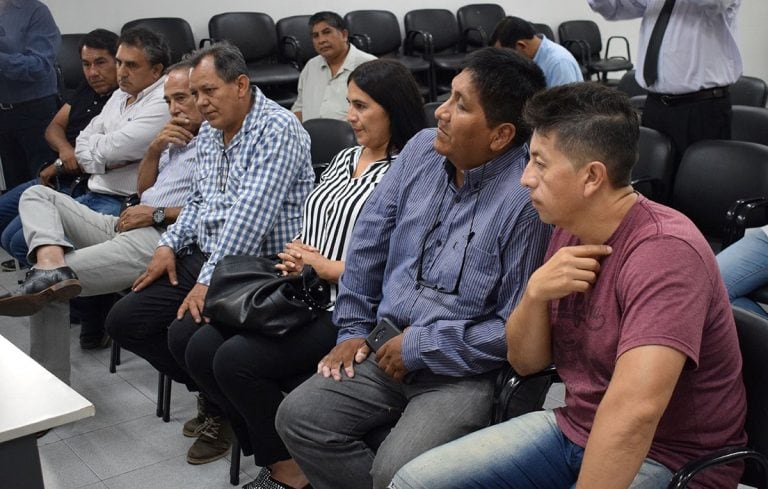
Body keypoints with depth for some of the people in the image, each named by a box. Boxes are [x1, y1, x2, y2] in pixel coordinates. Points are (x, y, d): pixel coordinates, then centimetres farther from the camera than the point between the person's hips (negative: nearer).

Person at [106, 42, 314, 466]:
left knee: (186, 333, -28)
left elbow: (251, 214, -24)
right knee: (124, 321, 0)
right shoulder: (209, 133, 13)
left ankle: (225, 409, 4)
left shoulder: (276, 129, -16)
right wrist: (170, 244, 6)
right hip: (203, 256, 9)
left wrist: (209, 281, -26)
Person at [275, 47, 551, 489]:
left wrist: (420, 348, -14)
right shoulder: (422, 149, 1)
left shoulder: (528, 197, -21)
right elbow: (369, 242, 12)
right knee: (298, 417, -7)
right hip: (389, 348, 7)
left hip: (463, 370, -6)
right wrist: (353, 329, 10)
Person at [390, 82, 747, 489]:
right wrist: (535, 292, -15)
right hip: (573, 427, 8)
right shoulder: (570, 229, 1)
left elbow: (633, 409, -36)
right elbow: (525, 361, 4)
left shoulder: (664, 252, -25)